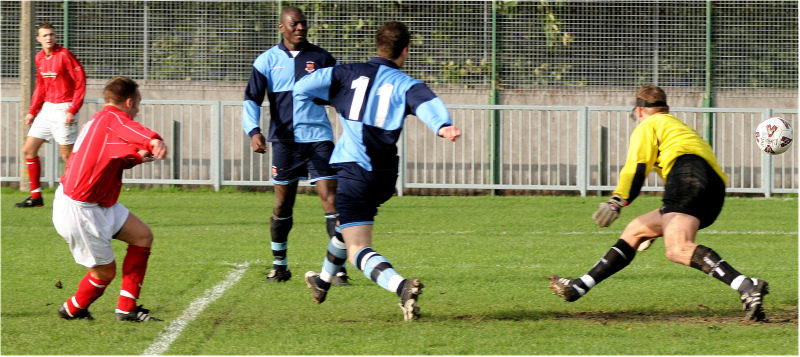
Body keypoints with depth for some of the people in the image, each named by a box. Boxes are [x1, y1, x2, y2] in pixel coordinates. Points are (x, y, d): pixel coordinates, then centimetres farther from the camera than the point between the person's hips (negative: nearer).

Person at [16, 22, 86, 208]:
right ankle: (35, 196, 12)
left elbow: (80, 83, -14)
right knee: (28, 149, 5)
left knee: (68, 156, -6)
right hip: (47, 108, 8)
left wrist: (72, 110, -19)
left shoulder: (64, 55, -12)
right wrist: (32, 111, 17)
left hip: (63, 110, -8)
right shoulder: (40, 57, 10)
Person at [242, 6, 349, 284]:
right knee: (283, 205, 6)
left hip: (319, 138, 0)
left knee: (331, 199, -9)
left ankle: (338, 266, -8)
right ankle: (279, 265, 21)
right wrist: (254, 131, -16)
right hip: (285, 140, 0)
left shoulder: (321, 58, 7)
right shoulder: (267, 61, 4)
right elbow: (252, 99, 0)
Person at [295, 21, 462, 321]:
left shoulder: (349, 74, 5)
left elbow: (303, 88, -1)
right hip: (385, 177, 3)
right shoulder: (404, 84, 2)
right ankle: (323, 282, 54)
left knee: (358, 250, -10)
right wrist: (442, 126, -41)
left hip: (353, 170, -3)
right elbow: (427, 102, -20)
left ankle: (401, 286, -37)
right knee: (349, 225, 32)